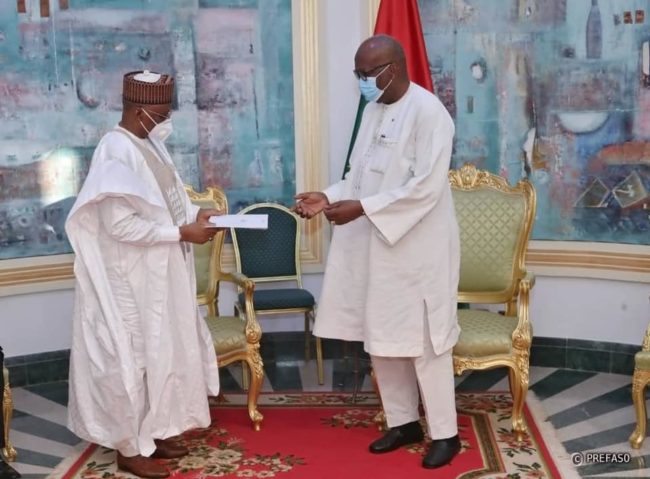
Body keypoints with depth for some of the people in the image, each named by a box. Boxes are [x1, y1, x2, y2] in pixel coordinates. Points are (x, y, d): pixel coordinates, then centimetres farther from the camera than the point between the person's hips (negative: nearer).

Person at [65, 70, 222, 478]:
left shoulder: (151, 144, 8)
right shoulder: (117, 151, -21)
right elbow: (120, 224, -26)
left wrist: (195, 212, 0)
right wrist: (182, 232, -22)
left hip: (160, 271, 9)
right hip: (131, 277, -9)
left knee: (163, 349, 17)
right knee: (133, 356, 2)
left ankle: (154, 431, 32)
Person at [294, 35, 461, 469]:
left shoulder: (428, 112, -16)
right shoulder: (374, 110, 10)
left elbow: (426, 187, -23)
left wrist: (361, 208, -26)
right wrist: (330, 197, -3)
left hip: (419, 247, -8)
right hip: (377, 245, 8)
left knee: (424, 340, 1)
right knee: (382, 337, 13)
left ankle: (445, 433, 17)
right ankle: (404, 422, 29)